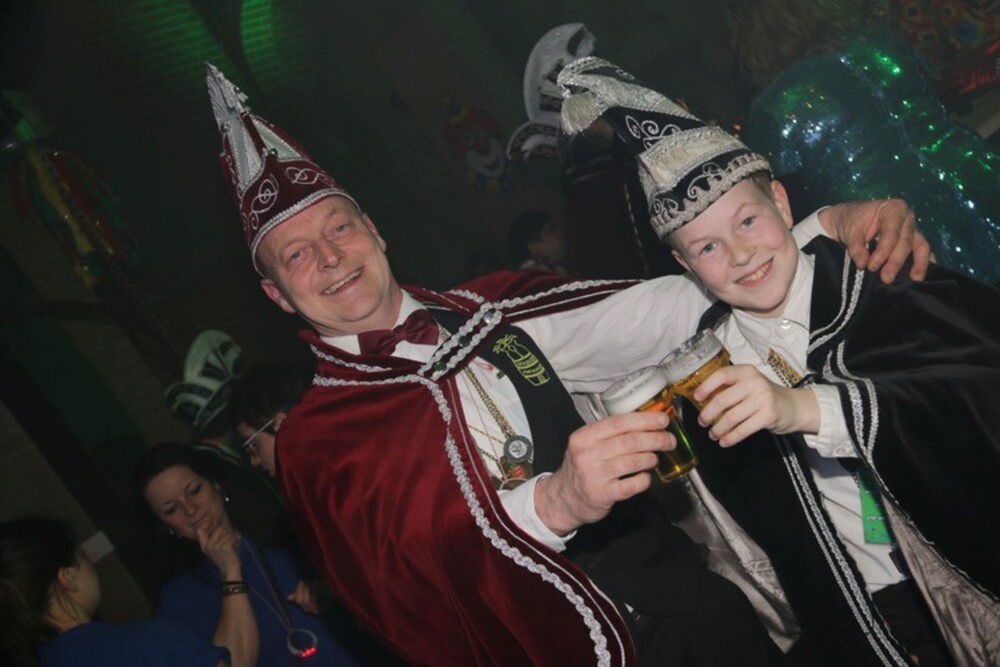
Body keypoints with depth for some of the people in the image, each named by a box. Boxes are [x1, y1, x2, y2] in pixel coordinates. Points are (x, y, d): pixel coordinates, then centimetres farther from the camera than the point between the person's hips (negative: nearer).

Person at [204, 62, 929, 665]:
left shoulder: (490, 310, 6)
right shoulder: (319, 440, -7)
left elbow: (654, 314, -1)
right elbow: (405, 558, -25)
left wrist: (824, 227, -12)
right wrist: (554, 501, -44)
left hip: (695, 596, 4)